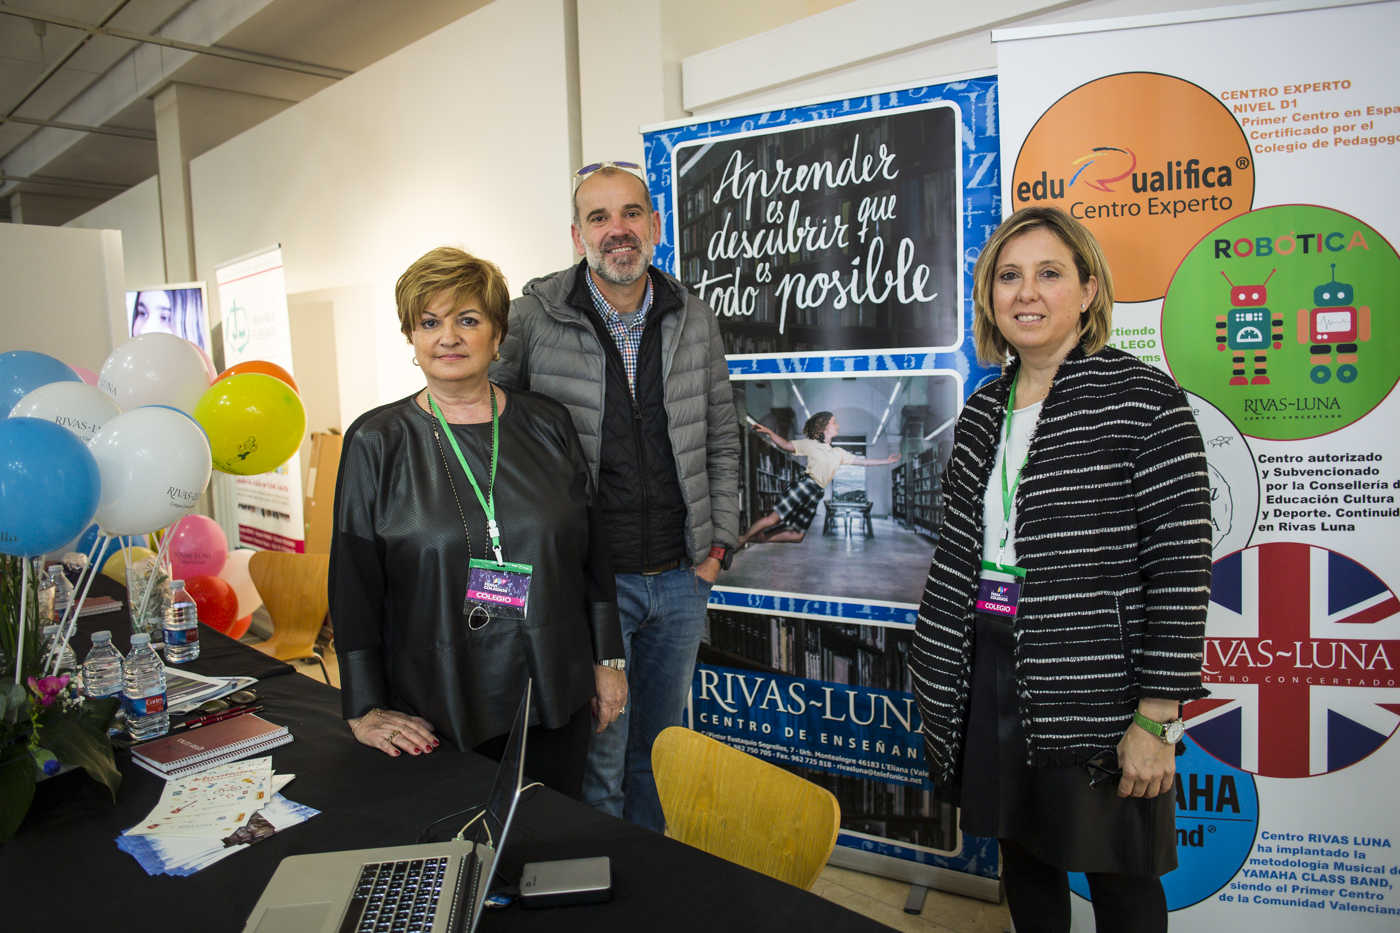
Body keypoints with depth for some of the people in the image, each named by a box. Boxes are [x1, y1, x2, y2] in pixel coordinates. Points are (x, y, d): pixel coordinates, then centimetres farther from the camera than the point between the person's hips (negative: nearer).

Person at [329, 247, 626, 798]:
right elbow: (354, 581, -3)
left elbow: (591, 548, 6)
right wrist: (364, 709, -7)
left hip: (553, 701, 2)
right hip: (434, 713, -2)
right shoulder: (377, 442, -2)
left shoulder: (548, 426, 3)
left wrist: (607, 661, 6)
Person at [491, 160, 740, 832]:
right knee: (598, 766, 4)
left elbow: (722, 438, 11)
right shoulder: (532, 320, -9)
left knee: (657, 753, 19)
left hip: (681, 579, 4)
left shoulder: (694, 321, 4)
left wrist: (718, 542, 5)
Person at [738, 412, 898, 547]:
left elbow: (863, 461, 24)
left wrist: (887, 460, 23)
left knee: (798, 535, 1)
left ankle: (761, 537, 9)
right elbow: (786, 445, 4)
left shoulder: (839, 453, 21)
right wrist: (769, 432, -11)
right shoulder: (810, 444, 6)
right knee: (774, 518, -16)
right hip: (805, 485, -6)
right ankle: (742, 538, -3)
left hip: (816, 495, 6)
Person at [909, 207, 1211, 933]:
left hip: (1095, 694, -5)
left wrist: (1156, 718, -15)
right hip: (988, 675, 6)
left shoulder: (1144, 402, -11)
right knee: (1021, 854, 20)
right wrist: (934, 676, 12)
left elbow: (1181, 567, -13)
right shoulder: (983, 411, 8)